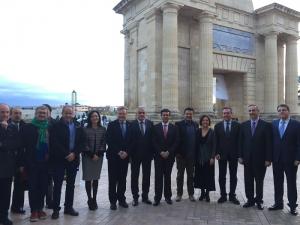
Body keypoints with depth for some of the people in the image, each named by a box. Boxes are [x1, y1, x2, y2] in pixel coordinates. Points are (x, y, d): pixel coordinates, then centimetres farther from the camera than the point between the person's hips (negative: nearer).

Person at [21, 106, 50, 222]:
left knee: (43, 186, 10)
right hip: (32, 163, -2)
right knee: (33, 186, 5)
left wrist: (49, 156, -3)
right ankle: (34, 210, 15)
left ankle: (40, 209, 23)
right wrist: (23, 162, -11)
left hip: (45, 163, 3)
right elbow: (23, 144, -6)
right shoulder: (27, 127, -3)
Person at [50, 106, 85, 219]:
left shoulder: (78, 127, 7)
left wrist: (74, 153, -11)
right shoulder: (56, 126, -4)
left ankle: (69, 207, 22)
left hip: (73, 159, 4)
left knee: (71, 184, 11)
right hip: (59, 159, -4)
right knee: (57, 184, 2)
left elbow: (82, 142, 3)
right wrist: (66, 154, -16)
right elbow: (55, 143, -13)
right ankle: (56, 209, 12)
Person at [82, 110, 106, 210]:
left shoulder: (103, 129, 5)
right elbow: (84, 144, -4)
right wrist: (92, 155, -10)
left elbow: (103, 143, 2)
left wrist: (98, 154, -8)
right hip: (87, 156, -2)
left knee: (96, 178, 5)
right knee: (88, 179, -2)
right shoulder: (85, 130, -1)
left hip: (99, 156, 2)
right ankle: (89, 199, 10)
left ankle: (94, 200, 14)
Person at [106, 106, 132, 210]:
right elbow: (109, 141, -7)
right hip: (113, 156, -2)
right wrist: (118, 152, -13)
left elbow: (131, 141, 4)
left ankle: (121, 199, 20)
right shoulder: (111, 125, -2)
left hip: (125, 156, 3)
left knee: (123, 179, 9)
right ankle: (113, 201, 13)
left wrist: (126, 152, -8)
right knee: (113, 180, 4)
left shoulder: (130, 126, 5)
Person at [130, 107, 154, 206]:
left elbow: (152, 138, 0)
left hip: (147, 154, 2)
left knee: (147, 176, 11)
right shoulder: (132, 124, -6)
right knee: (134, 176, 9)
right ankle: (135, 197, 21)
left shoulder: (150, 123, 2)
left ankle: (145, 196, 25)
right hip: (135, 154, -2)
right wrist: (130, 152, -12)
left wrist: (152, 152, -5)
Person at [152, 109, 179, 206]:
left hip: (169, 156, 1)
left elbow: (176, 142, 1)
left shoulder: (174, 128, 5)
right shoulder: (156, 127, 3)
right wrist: (161, 152, -10)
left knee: (168, 176, 7)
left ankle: (168, 196, 17)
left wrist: (168, 152, -9)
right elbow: (154, 142, 0)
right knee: (158, 177, 0)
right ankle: (157, 198, 6)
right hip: (158, 155, -1)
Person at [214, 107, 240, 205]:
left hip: (233, 154, -1)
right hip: (221, 154, 1)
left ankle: (232, 195, 18)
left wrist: (239, 154, -7)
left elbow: (239, 140, -1)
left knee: (233, 176, 8)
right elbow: (215, 141, 2)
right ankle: (223, 195, 16)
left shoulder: (237, 125, 1)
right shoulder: (218, 126, 4)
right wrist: (216, 153, -6)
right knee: (222, 176, 6)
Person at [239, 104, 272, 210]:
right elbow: (241, 142, 6)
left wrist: (268, 159, -10)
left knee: (259, 181, 9)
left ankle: (259, 201, 22)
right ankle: (250, 200, 20)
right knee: (248, 181, 8)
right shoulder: (244, 125, 6)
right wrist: (240, 156, 1)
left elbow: (269, 143, -6)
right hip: (247, 158, 3)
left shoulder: (266, 125, -3)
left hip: (260, 159, -3)